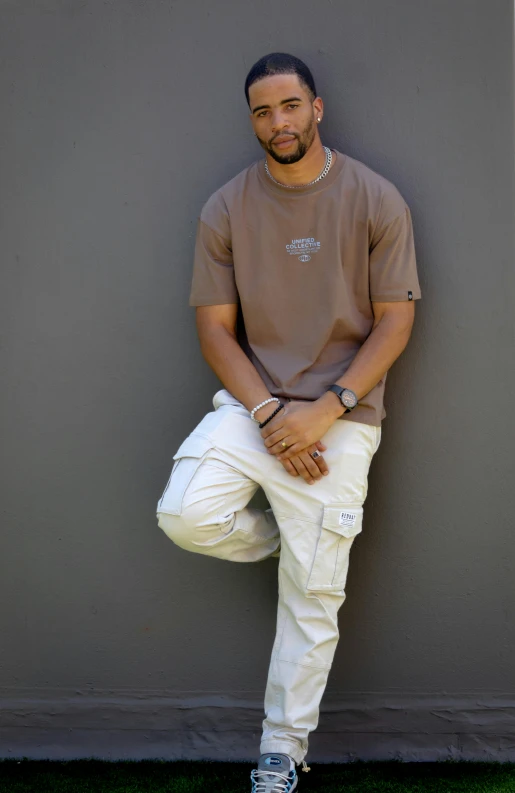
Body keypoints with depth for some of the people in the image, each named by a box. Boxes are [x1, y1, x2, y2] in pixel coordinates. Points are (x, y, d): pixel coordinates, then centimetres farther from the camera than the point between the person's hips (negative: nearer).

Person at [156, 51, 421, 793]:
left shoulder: (376, 201, -4)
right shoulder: (226, 209, 1)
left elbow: (394, 323, -5)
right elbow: (215, 329, 0)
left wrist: (323, 411, -16)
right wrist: (268, 413, -15)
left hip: (340, 417, -2)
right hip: (253, 401, 2)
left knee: (312, 597, 0)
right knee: (186, 515, -22)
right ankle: (297, 537, 11)